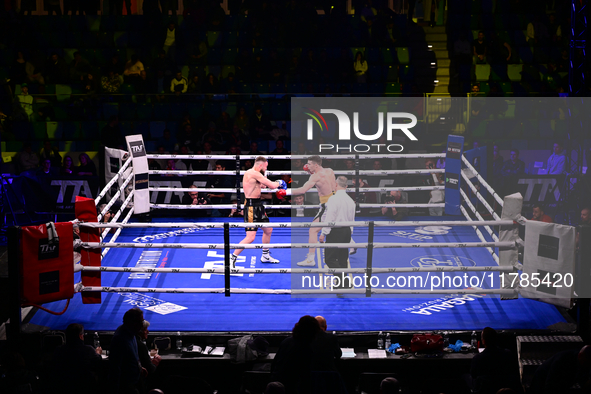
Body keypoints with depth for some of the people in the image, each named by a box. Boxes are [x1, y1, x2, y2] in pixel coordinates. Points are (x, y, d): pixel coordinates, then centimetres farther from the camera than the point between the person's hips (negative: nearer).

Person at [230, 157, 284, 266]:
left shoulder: (253, 174, 14)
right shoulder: (254, 173, -19)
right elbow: (272, 185, -18)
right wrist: (279, 183, 3)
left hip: (258, 205, 11)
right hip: (251, 207, -11)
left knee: (268, 230, 22)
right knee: (250, 237, -15)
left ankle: (265, 256, 37)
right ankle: (232, 259, -7)